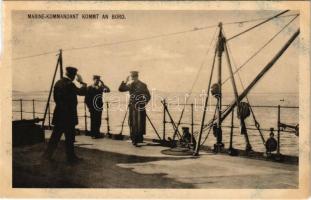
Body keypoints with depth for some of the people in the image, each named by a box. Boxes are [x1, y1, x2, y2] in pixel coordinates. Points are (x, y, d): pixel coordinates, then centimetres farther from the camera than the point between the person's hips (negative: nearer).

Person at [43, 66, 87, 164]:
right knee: (69, 137, 3)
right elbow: (82, 92, -12)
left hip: (59, 114, 7)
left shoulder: (58, 83, 8)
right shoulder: (70, 84, -17)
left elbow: (55, 97, 14)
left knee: (55, 135, 15)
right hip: (68, 115, -7)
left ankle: (48, 153, 20)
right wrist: (82, 82, 0)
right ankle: (71, 157, 13)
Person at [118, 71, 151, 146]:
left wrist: (144, 102, -12)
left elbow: (148, 96, -1)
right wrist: (125, 82, -9)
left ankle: (139, 139, 8)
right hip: (132, 107, 4)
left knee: (139, 124, -1)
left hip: (140, 107, -4)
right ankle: (134, 139, 16)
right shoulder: (130, 85, 9)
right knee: (132, 124, 6)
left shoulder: (143, 85, -2)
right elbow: (120, 89, 1)